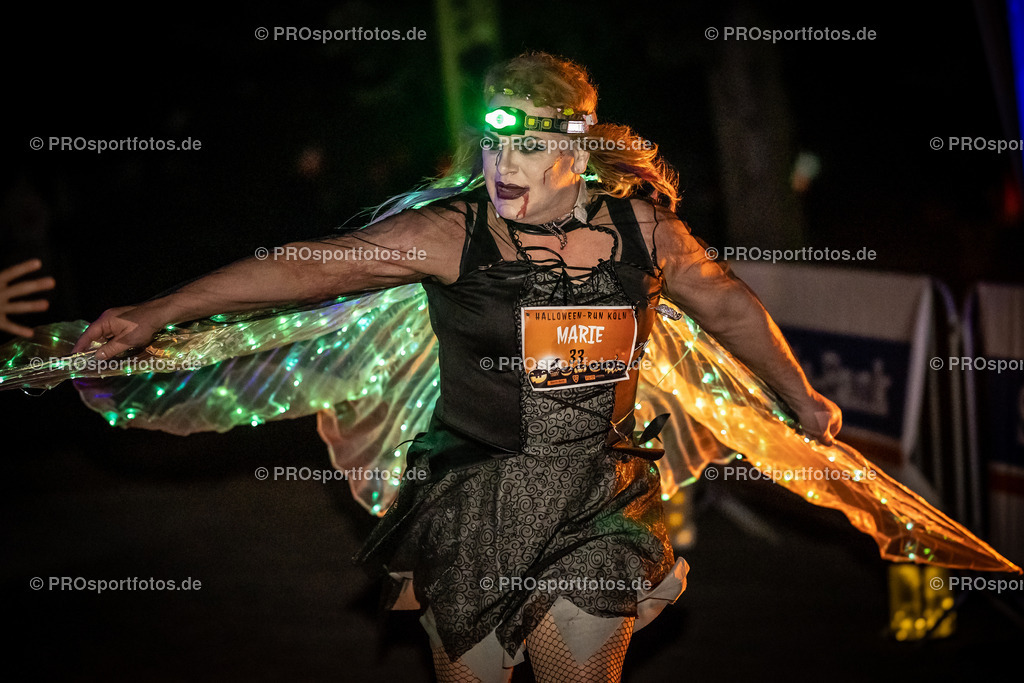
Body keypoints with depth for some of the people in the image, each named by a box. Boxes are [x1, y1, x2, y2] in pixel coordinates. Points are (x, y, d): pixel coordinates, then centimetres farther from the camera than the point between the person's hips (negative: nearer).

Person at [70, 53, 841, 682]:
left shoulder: (640, 226, -2)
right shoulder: (451, 233, -10)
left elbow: (728, 304, 14)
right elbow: (308, 265, -15)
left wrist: (802, 397, 24)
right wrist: (161, 311, -20)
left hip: (597, 514, 2)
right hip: (473, 508, -2)